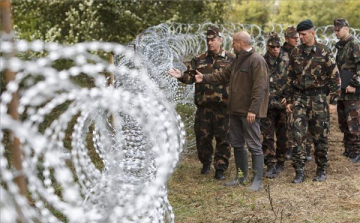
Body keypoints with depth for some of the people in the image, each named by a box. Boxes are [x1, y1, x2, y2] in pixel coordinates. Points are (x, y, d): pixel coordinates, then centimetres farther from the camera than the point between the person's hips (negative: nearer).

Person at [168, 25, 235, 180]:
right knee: (202, 137, 9)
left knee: (223, 138, 1)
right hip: (203, 106, 2)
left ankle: (220, 168, 9)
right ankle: (206, 163, 30)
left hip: (223, 107, -2)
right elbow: (190, 77, 3)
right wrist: (181, 76, -18)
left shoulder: (231, 59, 3)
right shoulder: (199, 60, 10)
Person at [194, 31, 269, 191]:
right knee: (237, 144, 15)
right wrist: (204, 78, 20)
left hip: (249, 112, -10)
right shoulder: (238, 60, 16)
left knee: (254, 145, -4)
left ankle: (257, 181, 1)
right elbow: (224, 76, 25)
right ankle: (241, 176, 27)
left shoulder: (257, 60, -15)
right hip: (236, 110, 10)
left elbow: (260, 88, -21)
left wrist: (253, 110, -25)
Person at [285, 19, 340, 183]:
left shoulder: (324, 52, -4)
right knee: (298, 135, -4)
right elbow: (290, 78, 13)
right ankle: (299, 171, 0)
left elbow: (335, 77, -4)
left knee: (321, 136, 4)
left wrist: (333, 101, -8)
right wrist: (289, 100, 10)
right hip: (300, 98, 3)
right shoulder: (295, 53, 7)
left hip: (319, 98, -3)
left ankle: (321, 170, 18)